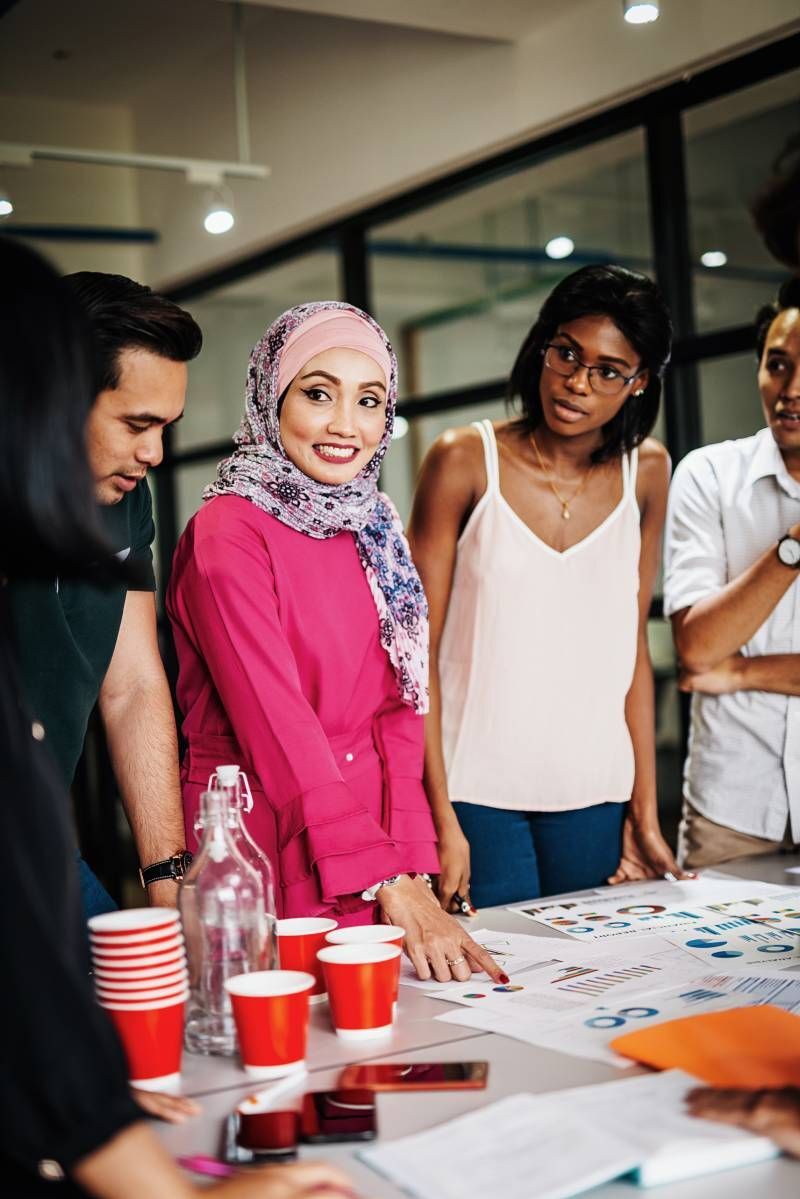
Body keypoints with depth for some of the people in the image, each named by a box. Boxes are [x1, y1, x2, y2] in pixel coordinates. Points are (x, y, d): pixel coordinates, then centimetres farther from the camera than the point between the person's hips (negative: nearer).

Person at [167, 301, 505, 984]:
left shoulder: (375, 532, 8)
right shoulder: (228, 532, -14)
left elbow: (396, 712, 5)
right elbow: (276, 725, -20)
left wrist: (414, 870, -6)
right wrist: (388, 883, -23)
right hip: (262, 853, -6)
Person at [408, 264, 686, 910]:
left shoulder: (646, 471, 5)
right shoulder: (465, 460, -6)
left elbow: (633, 647, 9)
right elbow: (418, 648, -6)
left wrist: (644, 810, 6)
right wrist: (440, 821, -11)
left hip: (594, 796, 3)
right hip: (478, 792, -3)